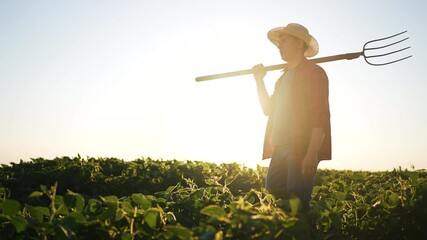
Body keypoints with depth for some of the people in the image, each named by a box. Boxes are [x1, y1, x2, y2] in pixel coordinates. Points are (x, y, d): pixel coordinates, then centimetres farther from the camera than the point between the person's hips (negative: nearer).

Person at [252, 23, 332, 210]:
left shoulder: (314, 72, -2)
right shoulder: (285, 76, 25)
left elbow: (320, 116, -12)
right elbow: (269, 109, 25)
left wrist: (312, 153, -21)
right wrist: (259, 80, 17)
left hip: (302, 150, -8)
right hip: (280, 149, 8)